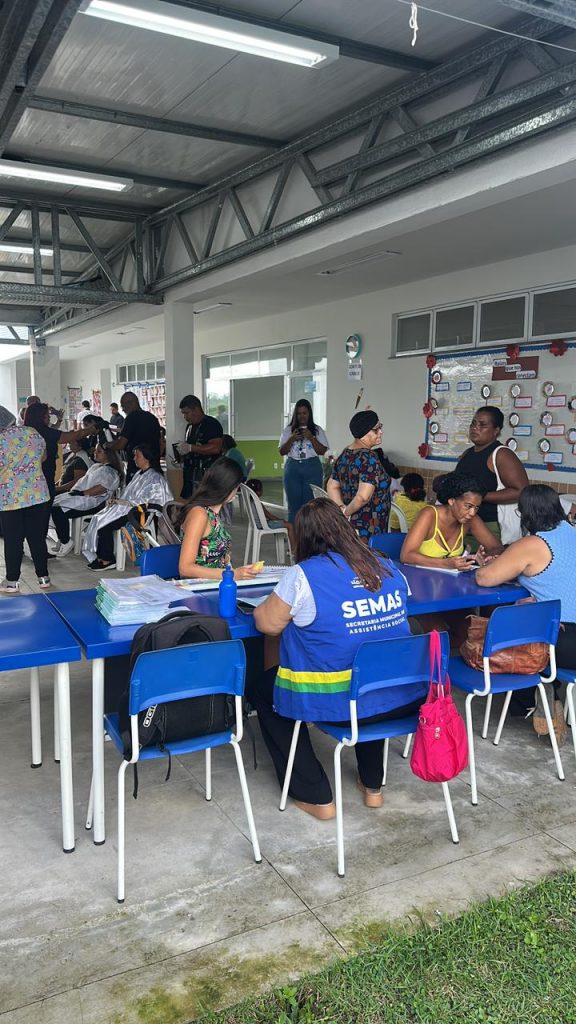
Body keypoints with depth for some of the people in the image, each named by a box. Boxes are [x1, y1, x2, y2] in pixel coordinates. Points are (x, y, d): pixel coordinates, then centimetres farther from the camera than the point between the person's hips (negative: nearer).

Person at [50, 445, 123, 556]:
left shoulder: (110, 471, -7)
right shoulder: (95, 466, 24)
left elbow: (102, 488, -19)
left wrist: (82, 493, -20)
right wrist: (75, 490, 9)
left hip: (93, 502, -10)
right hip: (80, 497, 10)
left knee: (58, 510, -23)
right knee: (54, 503, -5)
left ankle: (66, 542, -9)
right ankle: (62, 540, 1)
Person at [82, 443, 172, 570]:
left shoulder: (154, 478, -10)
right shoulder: (139, 473, 19)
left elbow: (144, 501, -19)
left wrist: (122, 502, -16)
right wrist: (118, 500, 1)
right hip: (128, 508, 9)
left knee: (104, 524, -21)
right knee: (97, 519, -10)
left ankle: (107, 560, -8)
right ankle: (100, 557, -7)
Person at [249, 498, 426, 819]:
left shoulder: (303, 575, -13)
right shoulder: (388, 568, 4)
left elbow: (269, 624, -4)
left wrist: (265, 606, 18)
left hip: (335, 701, -5)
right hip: (402, 697, 6)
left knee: (262, 689, 21)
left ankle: (315, 796, 20)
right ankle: (373, 785, 42)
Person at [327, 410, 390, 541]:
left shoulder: (344, 454, 9)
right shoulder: (368, 458, -18)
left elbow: (332, 487, 17)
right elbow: (363, 496, -28)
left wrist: (342, 508, 3)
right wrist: (347, 512, -11)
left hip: (349, 528, 9)